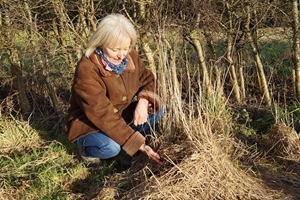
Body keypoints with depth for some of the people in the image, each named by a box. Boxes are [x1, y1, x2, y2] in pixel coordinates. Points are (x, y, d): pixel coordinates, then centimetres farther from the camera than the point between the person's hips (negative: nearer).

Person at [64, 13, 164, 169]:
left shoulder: (131, 57, -10)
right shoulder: (87, 70, -31)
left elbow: (148, 81, 2)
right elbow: (103, 115, -33)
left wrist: (144, 101, -24)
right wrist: (138, 143, -35)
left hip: (122, 117, 6)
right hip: (89, 126, -6)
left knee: (156, 108, -14)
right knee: (110, 147, -36)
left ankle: (124, 147, 0)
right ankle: (92, 150, -1)